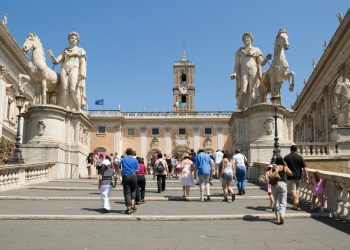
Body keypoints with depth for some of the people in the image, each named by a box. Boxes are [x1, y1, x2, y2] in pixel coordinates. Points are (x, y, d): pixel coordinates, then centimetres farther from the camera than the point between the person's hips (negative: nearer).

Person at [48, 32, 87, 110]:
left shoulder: (81, 50, 17)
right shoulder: (64, 51, 24)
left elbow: (83, 63, 5)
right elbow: (56, 61, 17)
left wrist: (82, 73, -13)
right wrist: (51, 56, -4)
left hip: (75, 69, -3)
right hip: (64, 69, 3)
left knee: (74, 89, -24)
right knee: (65, 89, -15)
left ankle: (79, 110, -25)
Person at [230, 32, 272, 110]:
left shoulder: (256, 50, 16)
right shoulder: (239, 51, 17)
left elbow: (261, 63, 10)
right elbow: (236, 64, 9)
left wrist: (266, 59, -11)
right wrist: (234, 73, -9)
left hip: (254, 73, 1)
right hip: (243, 73, 0)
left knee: (252, 92, -12)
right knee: (243, 91, -18)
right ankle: (241, 109, -18)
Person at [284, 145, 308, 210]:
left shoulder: (286, 157, -3)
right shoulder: (300, 157, -1)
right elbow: (304, 167, -2)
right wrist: (306, 175, 6)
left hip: (290, 176, -3)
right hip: (298, 176, 3)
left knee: (293, 191, 0)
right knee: (297, 189, 21)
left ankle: (295, 205, 0)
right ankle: (297, 202, 23)